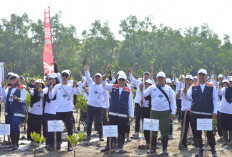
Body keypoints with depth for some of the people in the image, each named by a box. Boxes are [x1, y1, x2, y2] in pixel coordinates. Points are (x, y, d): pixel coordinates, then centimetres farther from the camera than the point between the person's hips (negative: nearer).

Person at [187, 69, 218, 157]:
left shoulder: (211, 87, 6)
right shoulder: (193, 87, 10)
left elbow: (215, 99, 4)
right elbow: (187, 97, 6)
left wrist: (214, 111, -2)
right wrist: (185, 92, -12)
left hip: (208, 114, -2)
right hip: (195, 113, 2)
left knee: (209, 132, 0)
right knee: (196, 132, 5)